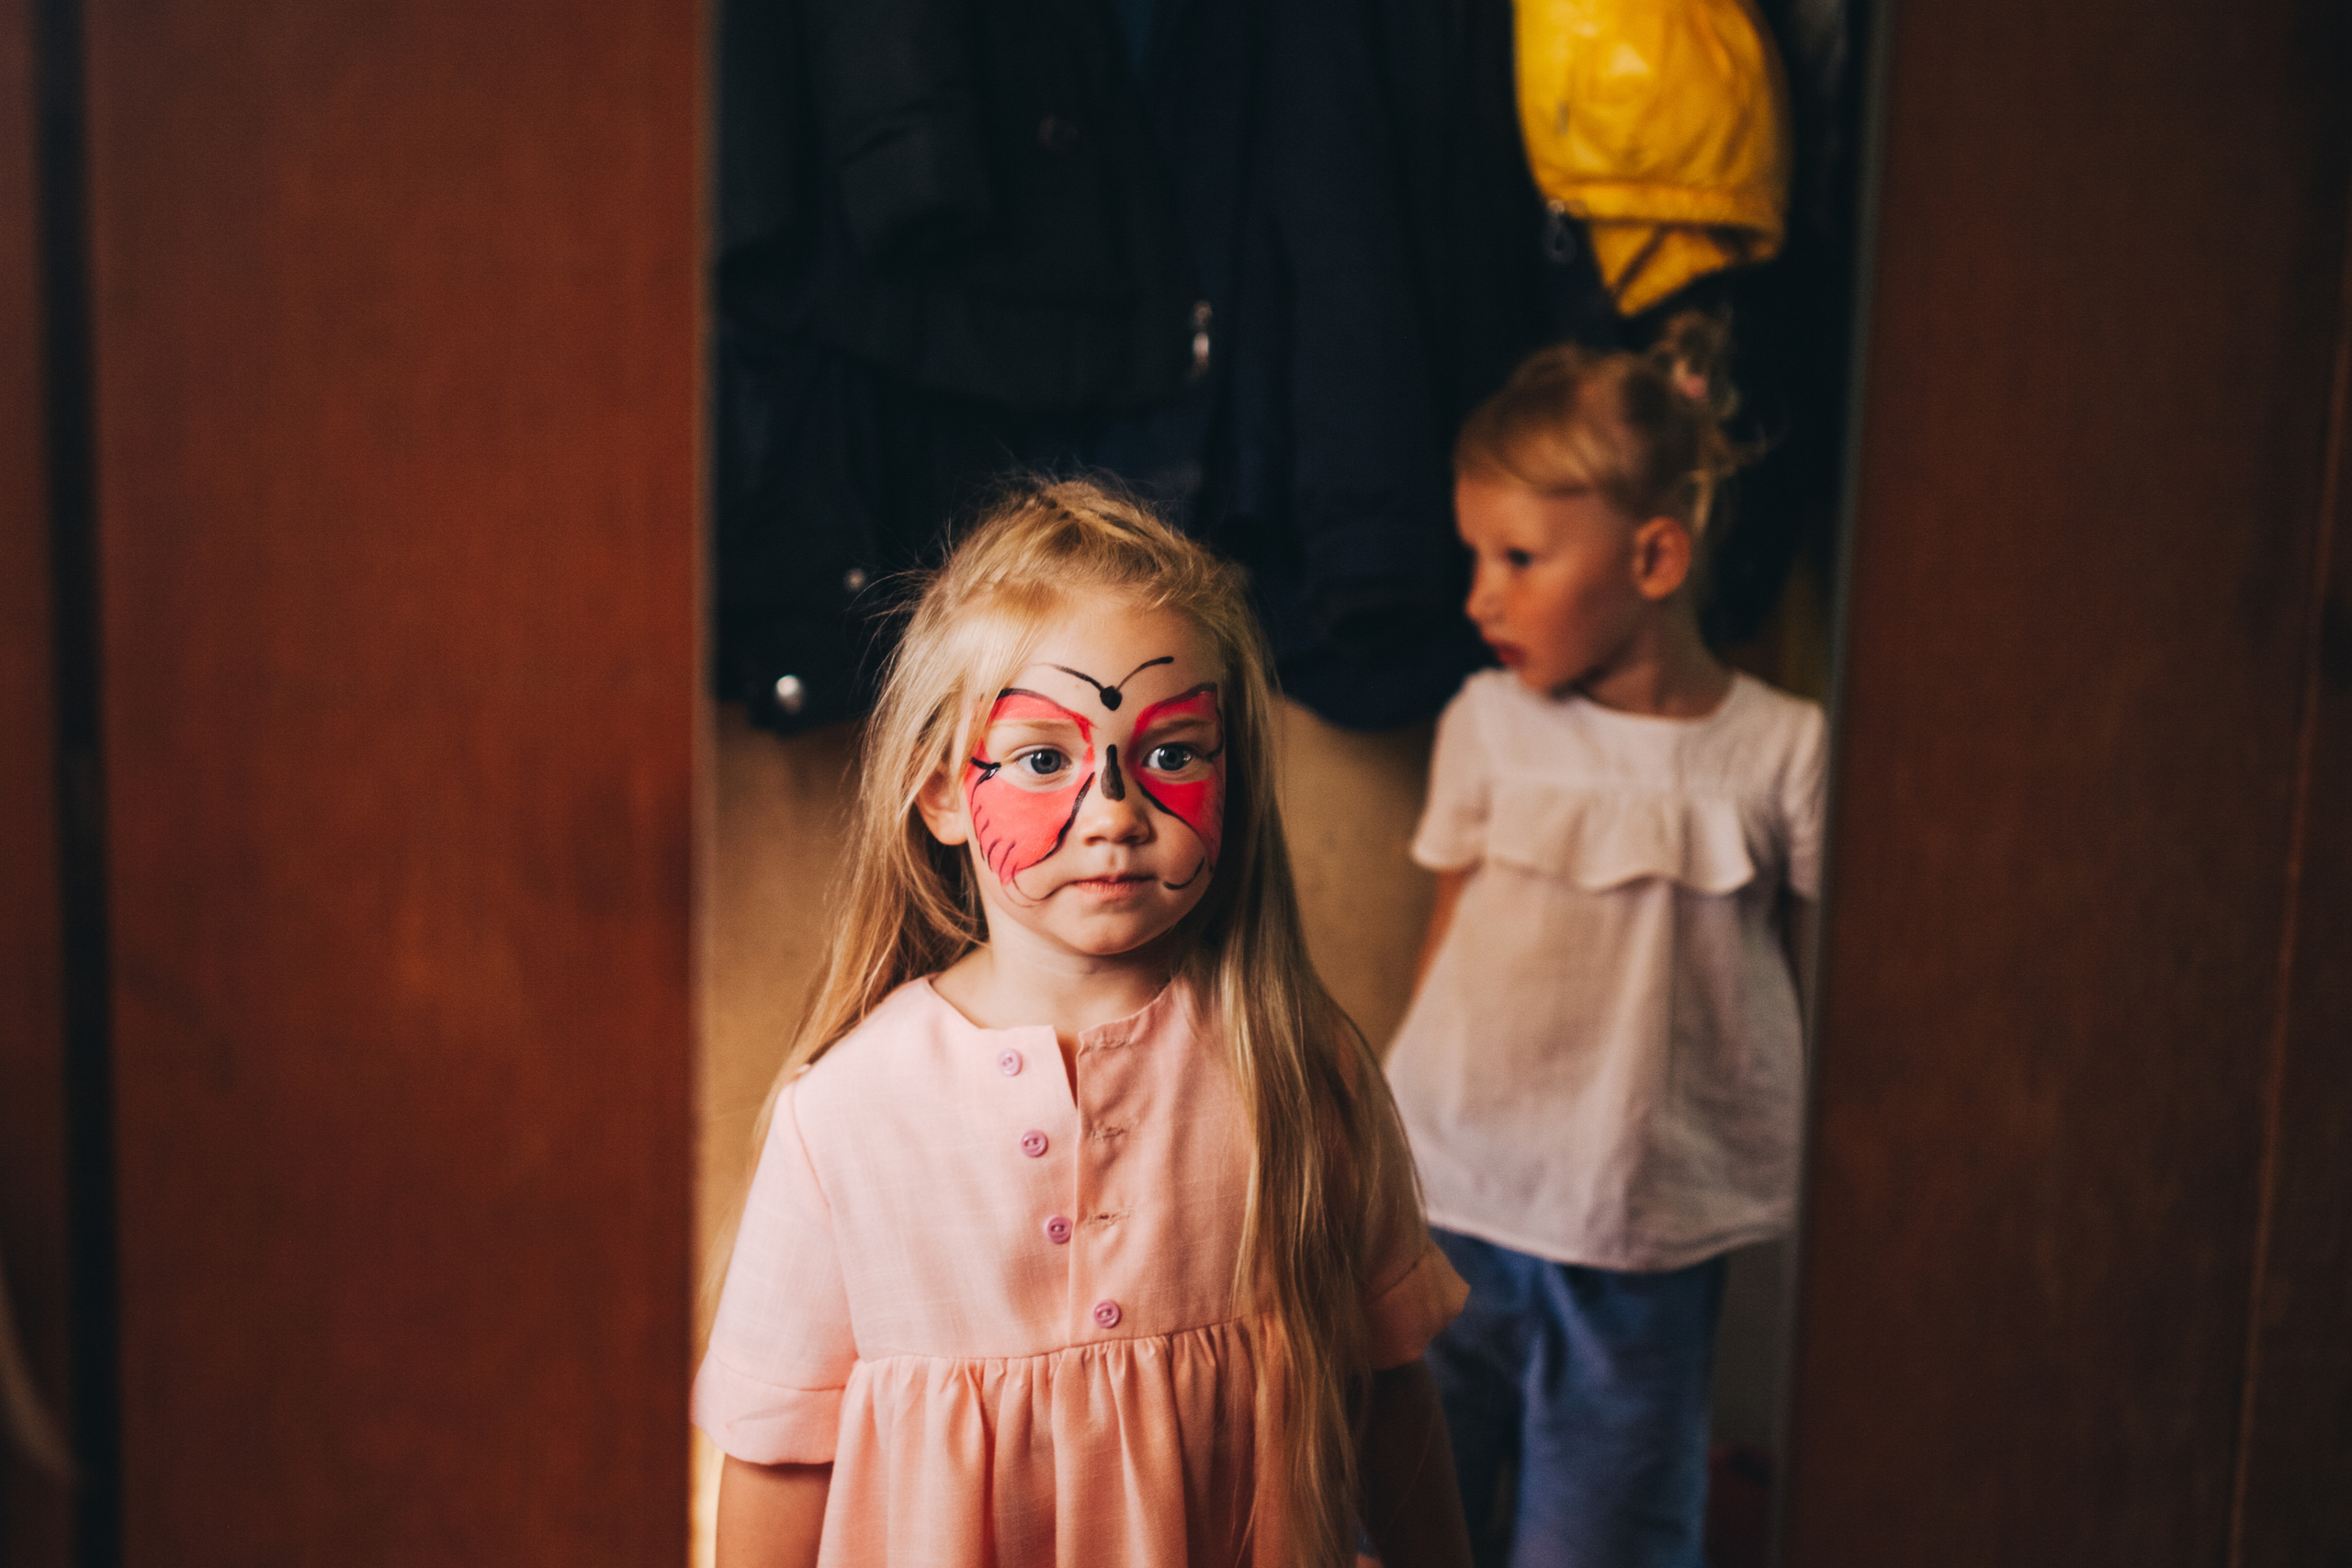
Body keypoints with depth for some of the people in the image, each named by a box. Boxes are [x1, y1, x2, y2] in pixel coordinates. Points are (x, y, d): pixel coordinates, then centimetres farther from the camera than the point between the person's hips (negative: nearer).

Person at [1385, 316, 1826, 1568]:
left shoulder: (1782, 751, -6)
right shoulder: (1488, 725, 0)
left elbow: (1809, 973, 3)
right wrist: (1409, 1109, 10)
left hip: (1647, 1240, -2)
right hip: (1449, 1208, 2)